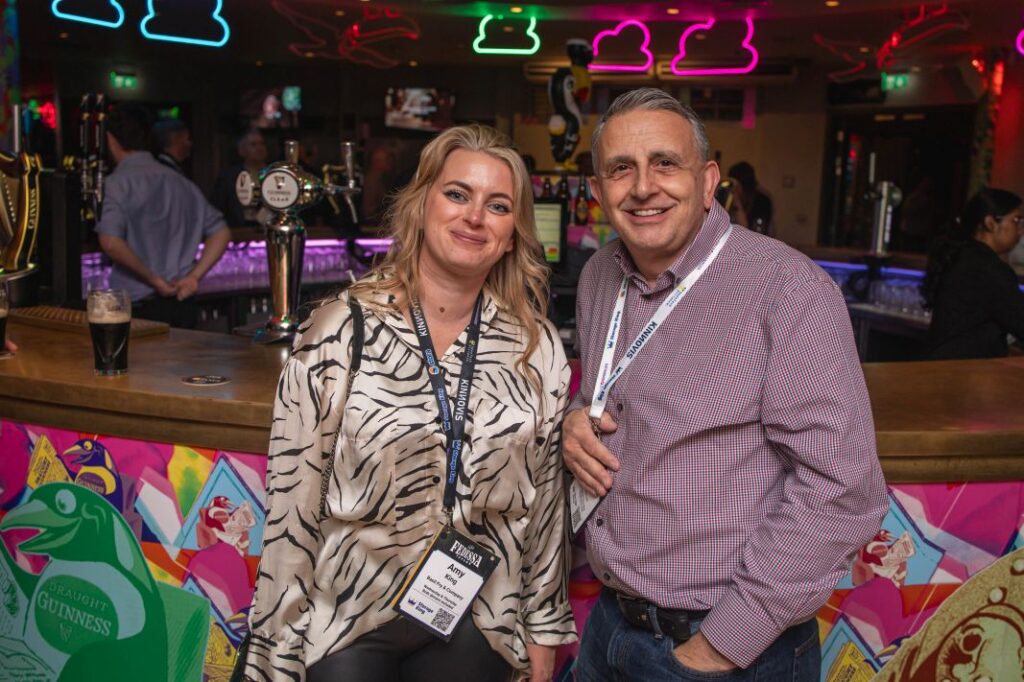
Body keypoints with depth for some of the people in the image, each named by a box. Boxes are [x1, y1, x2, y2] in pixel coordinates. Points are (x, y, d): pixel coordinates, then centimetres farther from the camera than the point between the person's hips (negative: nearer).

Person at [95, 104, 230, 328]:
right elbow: (221, 233, 11)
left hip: (138, 306, -5)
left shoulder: (118, 182, -6)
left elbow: (111, 242, -21)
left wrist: (152, 278, -11)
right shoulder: (179, 181, 11)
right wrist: (193, 276, 3)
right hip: (183, 305, 5)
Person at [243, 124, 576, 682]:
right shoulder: (339, 331, -12)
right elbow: (292, 499, -9)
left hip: (478, 627, 3)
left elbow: (546, 498, 4)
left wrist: (544, 629, 9)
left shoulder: (537, 348, -4)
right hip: (348, 624, -2)